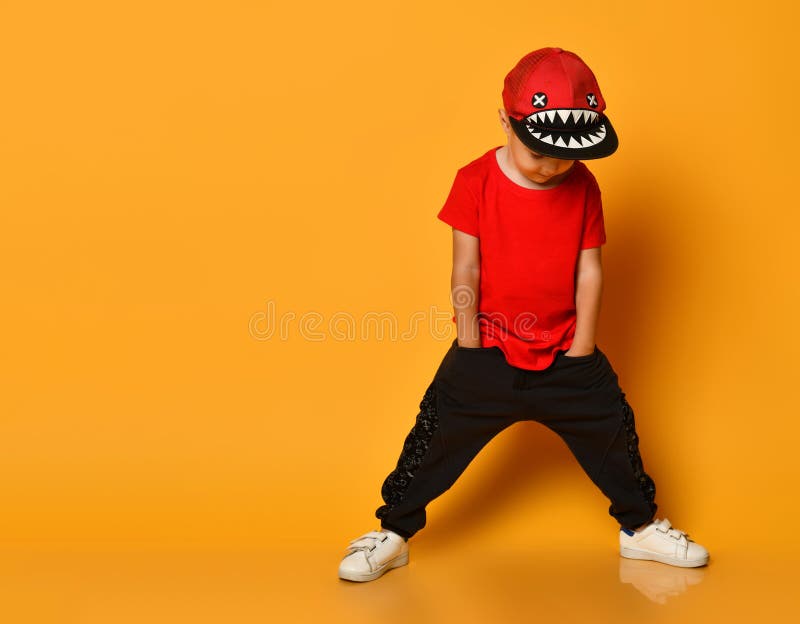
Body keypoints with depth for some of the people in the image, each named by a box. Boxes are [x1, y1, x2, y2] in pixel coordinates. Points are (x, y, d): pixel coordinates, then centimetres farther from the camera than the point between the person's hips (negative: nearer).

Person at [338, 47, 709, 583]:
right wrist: (470, 348, -8)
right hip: (488, 352, -2)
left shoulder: (583, 186, -6)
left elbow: (589, 271, -2)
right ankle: (393, 534, 16)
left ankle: (641, 527, 34)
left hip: (565, 353, 3)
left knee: (614, 434, 10)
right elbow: (466, 269, -10)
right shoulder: (476, 181, -13)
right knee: (439, 437, -2)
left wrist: (581, 350, -3)